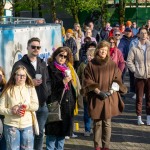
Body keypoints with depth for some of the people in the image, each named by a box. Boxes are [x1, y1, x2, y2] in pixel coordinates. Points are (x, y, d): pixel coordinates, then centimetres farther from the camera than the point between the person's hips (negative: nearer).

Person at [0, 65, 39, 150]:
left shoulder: (31, 89, 5)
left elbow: (36, 106, -4)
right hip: (11, 125, -1)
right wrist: (13, 111, -17)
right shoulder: (8, 90, 0)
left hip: (27, 125, 2)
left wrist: (24, 106, -17)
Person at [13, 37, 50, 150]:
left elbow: (48, 81, 22)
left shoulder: (42, 64, 15)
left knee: (40, 132, 13)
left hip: (42, 105, 5)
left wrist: (47, 92, 6)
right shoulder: (19, 64, -5)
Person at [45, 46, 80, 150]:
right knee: (53, 131, -4)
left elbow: (73, 86, 23)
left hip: (67, 105, 6)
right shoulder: (50, 68, -2)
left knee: (63, 131, 11)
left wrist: (73, 102, 17)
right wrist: (62, 82, -20)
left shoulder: (68, 68, 17)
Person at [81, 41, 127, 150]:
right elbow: (88, 81, -1)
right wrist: (99, 92, -13)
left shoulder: (113, 65, 6)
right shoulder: (91, 64, 3)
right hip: (96, 98, -1)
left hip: (110, 98, 1)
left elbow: (117, 80, 5)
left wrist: (110, 91, -11)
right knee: (97, 123, 2)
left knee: (107, 123, 3)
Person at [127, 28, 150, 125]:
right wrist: (135, 70, -8)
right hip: (139, 77, -1)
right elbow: (129, 61, 0)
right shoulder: (135, 48, -2)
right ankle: (139, 118, 15)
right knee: (139, 98, 6)